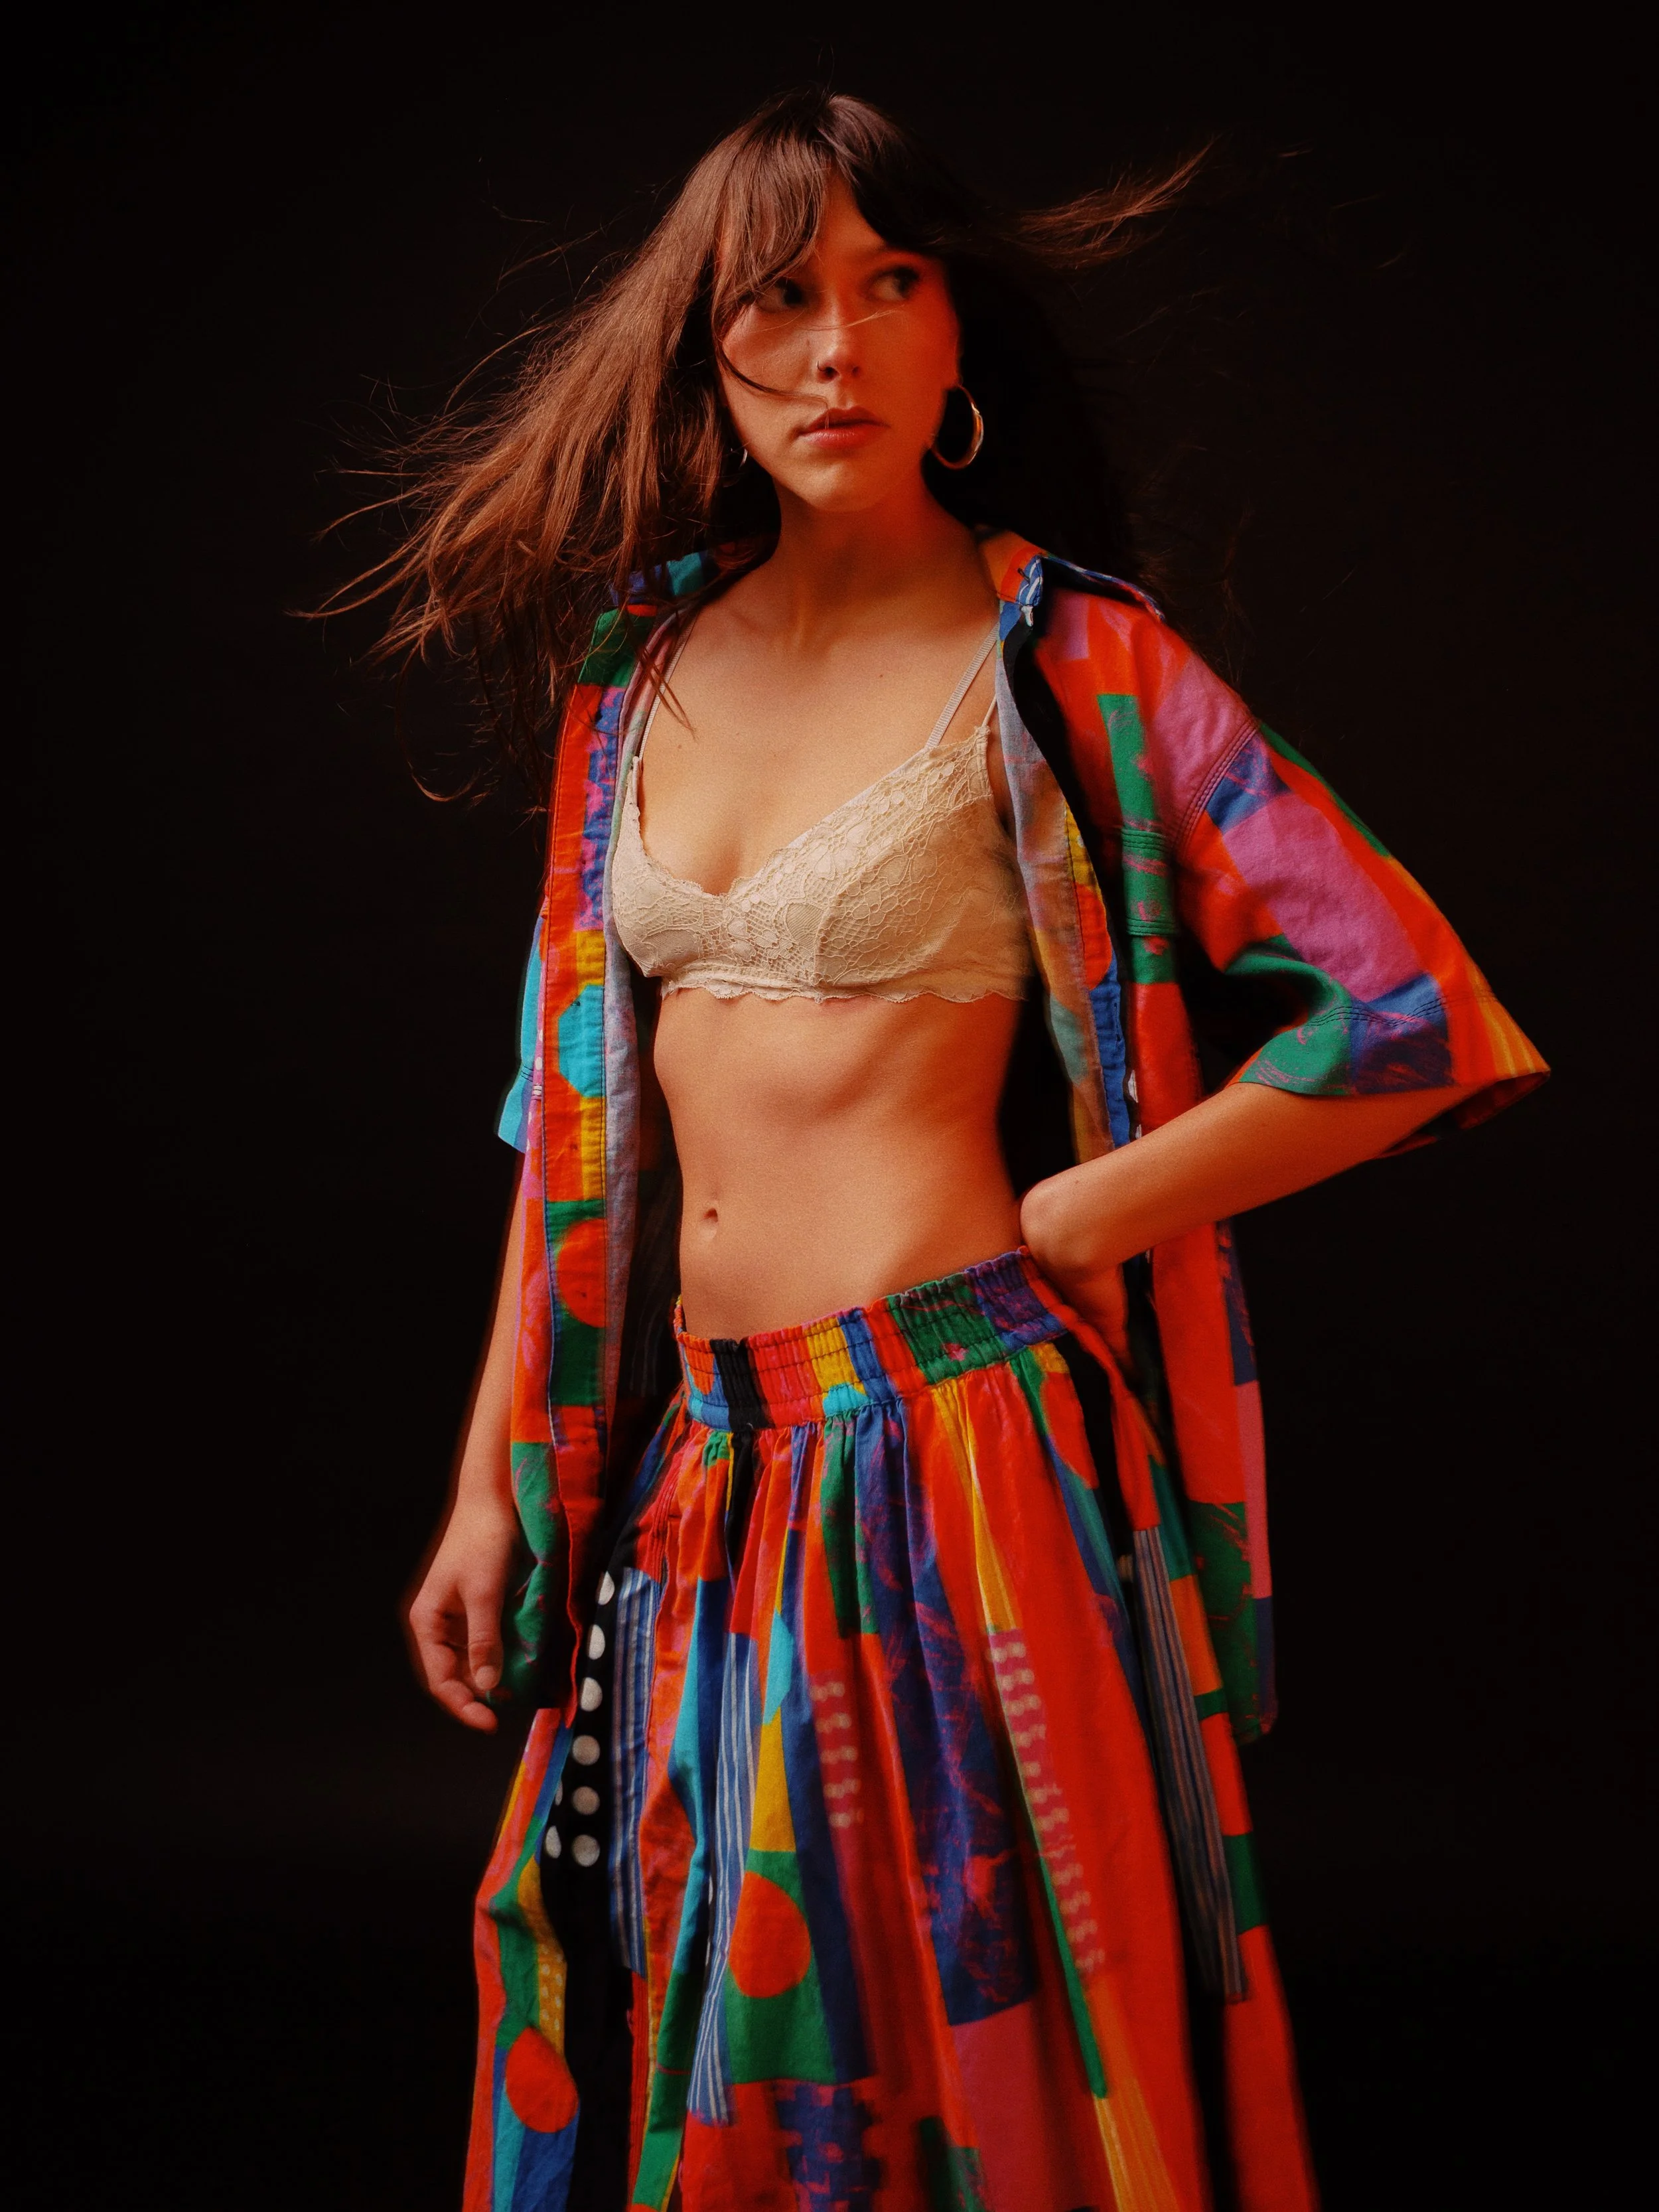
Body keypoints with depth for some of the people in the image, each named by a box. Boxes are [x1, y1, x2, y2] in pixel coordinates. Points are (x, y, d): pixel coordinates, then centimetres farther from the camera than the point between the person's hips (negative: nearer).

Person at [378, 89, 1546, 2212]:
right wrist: (492, 1481, 12)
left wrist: (1052, 1226, -8)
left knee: (949, 2034, 5)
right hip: (694, 1459, 5)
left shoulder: (1060, 655, -7)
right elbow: (579, 1110, 12)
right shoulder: (638, 660, 9)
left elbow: (1411, 1022, -13)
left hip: (947, 1444, -5)